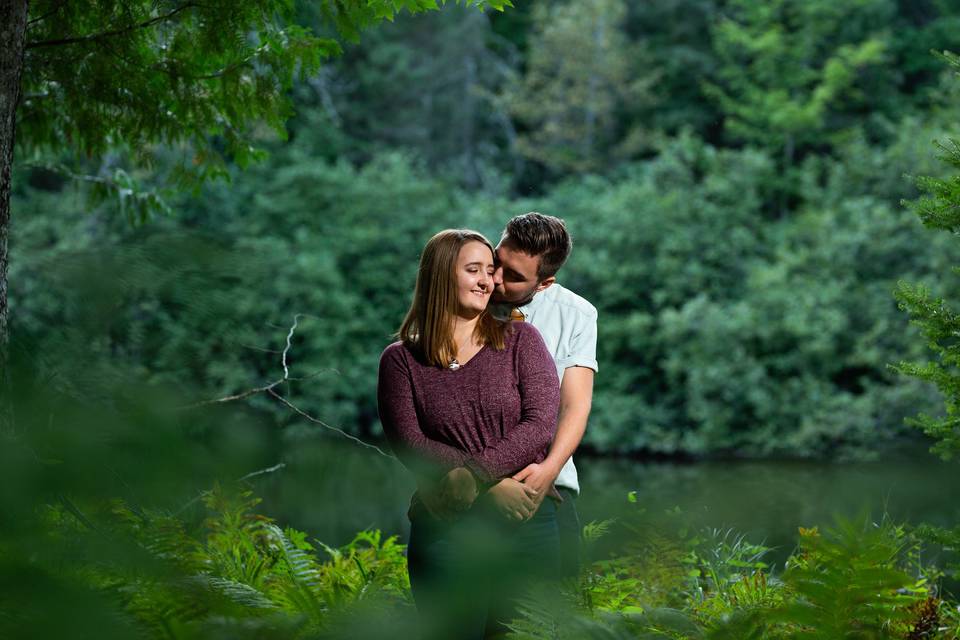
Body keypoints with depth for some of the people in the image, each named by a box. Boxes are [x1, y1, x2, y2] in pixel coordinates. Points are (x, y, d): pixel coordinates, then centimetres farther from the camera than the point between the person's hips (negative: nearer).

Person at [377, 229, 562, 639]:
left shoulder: (521, 340, 6)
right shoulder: (400, 360, 5)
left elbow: (540, 425, -6)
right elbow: (408, 444, -6)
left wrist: (471, 476, -17)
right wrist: (492, 487, -17)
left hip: (528, 525, 1)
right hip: (443, 532, 0)